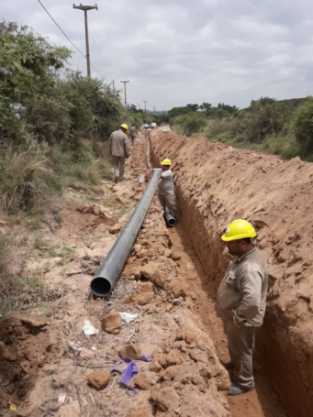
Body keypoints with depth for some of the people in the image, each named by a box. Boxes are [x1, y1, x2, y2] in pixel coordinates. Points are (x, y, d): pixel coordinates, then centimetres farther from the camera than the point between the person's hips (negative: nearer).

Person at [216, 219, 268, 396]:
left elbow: (252, 300, -45)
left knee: (242, 349, 14)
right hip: (233, 315, 9)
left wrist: (237, 317, -28)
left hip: (242, 320, -9)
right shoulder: (244, 255, -4)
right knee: (234, 345, 31)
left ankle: (245, 382, 37)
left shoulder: (250, 267, -37)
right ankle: (235, 364, 57)